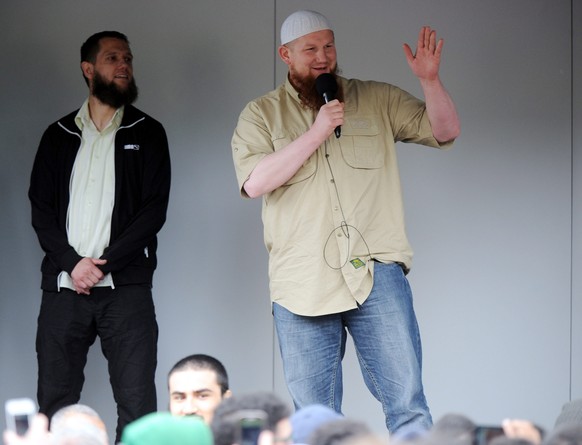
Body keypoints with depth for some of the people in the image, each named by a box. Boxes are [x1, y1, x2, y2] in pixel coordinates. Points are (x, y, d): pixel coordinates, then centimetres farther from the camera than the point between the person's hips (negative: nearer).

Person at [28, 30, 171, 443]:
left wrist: (104, 264, -10)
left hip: (125, 288, -2)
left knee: (137, 404, -7)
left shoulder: (147, 133, 8)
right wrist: (72, 263, -9)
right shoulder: (59, 135, 14)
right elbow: (41, 209, 7)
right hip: (63, 286, 2)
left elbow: (154, 209, -1)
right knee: (53, 403, 1)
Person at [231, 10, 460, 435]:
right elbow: (255, 181, -7)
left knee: (407, 404, -7)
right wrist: (317, 132, -11)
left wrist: (430, 80, -9)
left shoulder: (378, 100, 12)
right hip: (301, 284, 0)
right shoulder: (260, 115, 8)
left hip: (376, 273, 0)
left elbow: (445, 131, 8)